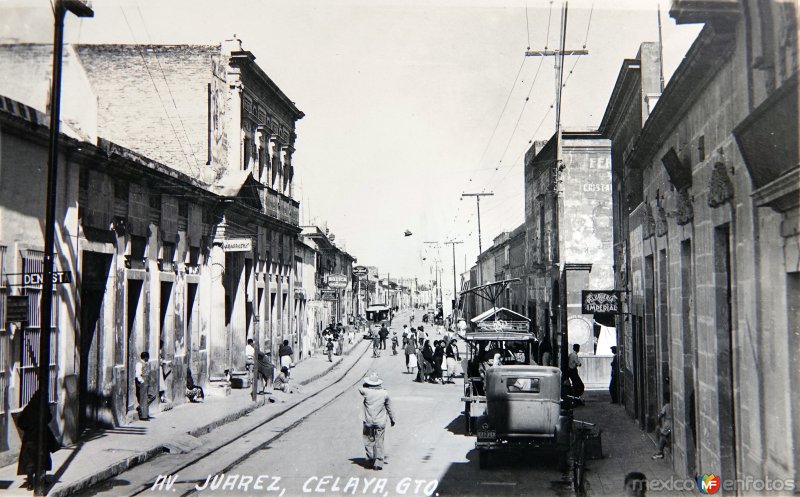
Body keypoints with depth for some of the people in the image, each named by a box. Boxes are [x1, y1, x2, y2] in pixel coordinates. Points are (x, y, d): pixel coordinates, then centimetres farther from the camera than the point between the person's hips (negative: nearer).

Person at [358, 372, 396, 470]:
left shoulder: (366, 392, -11)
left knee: (369, 443, 11)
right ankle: (379, 463, 6)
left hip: (368, 423, -1)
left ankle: (372, 461, 11)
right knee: (379, 444, 7)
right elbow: (389, 408, 6)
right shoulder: (384, 393, -5)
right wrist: (392, 419, 18)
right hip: (380, 423, 1)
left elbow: (360, 388, 14)